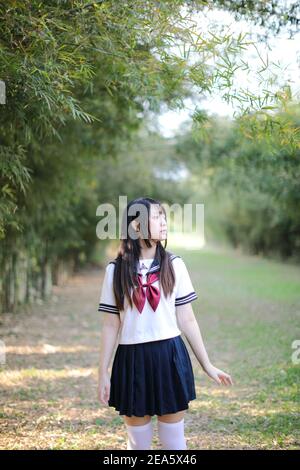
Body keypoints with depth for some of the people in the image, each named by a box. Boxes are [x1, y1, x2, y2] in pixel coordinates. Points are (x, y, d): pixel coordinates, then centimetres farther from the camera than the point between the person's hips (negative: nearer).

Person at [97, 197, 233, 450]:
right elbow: (110, 326, 2)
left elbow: (187, 320, 5)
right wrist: (103, 373, 0)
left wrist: (207, 365, 5)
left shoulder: (174, 265, 1)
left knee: (174, 441, 7)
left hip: (170, 358, 0)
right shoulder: (116, 269, 0)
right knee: (138, 443, 9)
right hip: (132, 361, 0)